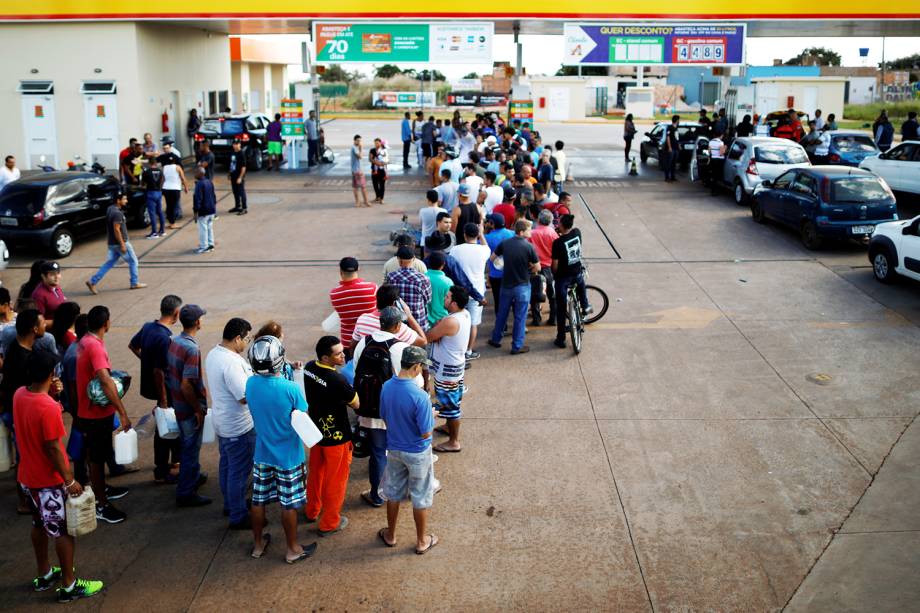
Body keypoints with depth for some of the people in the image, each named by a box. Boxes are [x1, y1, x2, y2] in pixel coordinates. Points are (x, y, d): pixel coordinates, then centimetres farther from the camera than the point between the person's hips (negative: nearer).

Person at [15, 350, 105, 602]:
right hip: (50, 480, -8)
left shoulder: (19, 395, -5)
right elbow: (52, 449, -24)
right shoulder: (49, 408, -28)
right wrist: (69, 480, -14)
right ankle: (69, 585, 16)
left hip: (27, 476, 8)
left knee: (39, 524, 23)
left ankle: (44, 574, 38)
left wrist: (51, 393, -1)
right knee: (64, 531, 6)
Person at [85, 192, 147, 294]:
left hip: (112, 243, 9)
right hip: (120, 242, -9)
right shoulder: (117, 213, -22)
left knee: (110, 263, 14)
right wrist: (122, 244, -22)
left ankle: (92, 282, 10)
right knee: (133, 261, 8)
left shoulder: (110, 209, 8)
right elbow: (116, 229, -24)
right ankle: (135, 283, 18)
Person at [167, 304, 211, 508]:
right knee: (191, 448, 4)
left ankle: (193, 476, 44)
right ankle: (186, 493, 13)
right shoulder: (192, 349, -27)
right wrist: (199, 409, -18)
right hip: (190, 407, -8)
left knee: (186, 444, 25)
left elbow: (169, 372, 10)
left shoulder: (174, 341, 0)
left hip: (178, 404, 8)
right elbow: (186, 385, -28)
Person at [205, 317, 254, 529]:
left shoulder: (213, 354, 2)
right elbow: (245, 397, -30)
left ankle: (230, 504, 40)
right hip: (239, 428, -10)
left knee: (227, 466, 24)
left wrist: (249, 373, 7)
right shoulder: (232, 363, -30)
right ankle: (239, 517, 16)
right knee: (240, 472, 4)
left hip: (222, 422, 10)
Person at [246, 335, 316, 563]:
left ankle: (258, 544, 36)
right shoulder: (291, 388, -26)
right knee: (289, 504, 11)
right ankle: (293, 549, 26)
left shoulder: (250, 384, -11)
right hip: (288, 456, -4)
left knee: (258, 500, 19)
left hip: (262, 454, 4)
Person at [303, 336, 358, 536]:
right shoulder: (338, 380, -32)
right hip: (335, 436, -7)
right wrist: (346, 381, -5)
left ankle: (312, 511, 45)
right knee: (335, 480, 12)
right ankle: (329, 523, 26)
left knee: (315, 472, 26)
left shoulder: (309, 368, -9)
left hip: (316, 430, 7)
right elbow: (356, 404, -17)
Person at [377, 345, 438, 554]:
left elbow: (385, 418, 2)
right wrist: (431, 416, -5)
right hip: (417, 453, -5)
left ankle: (391, 535, 39)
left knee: (393, 493, 23)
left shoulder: (386, 387, -11)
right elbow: (426, 433, -23)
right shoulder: (420, 396, -30)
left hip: (394, 449, 5)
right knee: (420, 498, 14)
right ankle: (422, 541, 29)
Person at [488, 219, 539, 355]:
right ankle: (517, 346, 11)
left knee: (502, 313, 19)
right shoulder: (529, 247, -17)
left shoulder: (504, 244, -4)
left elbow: (492, 258, 9)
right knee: (520, 317, 6)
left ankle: (495, 339, 31)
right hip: (522, 286, -4)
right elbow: (537, 268, -11)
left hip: (506, 285, 4)